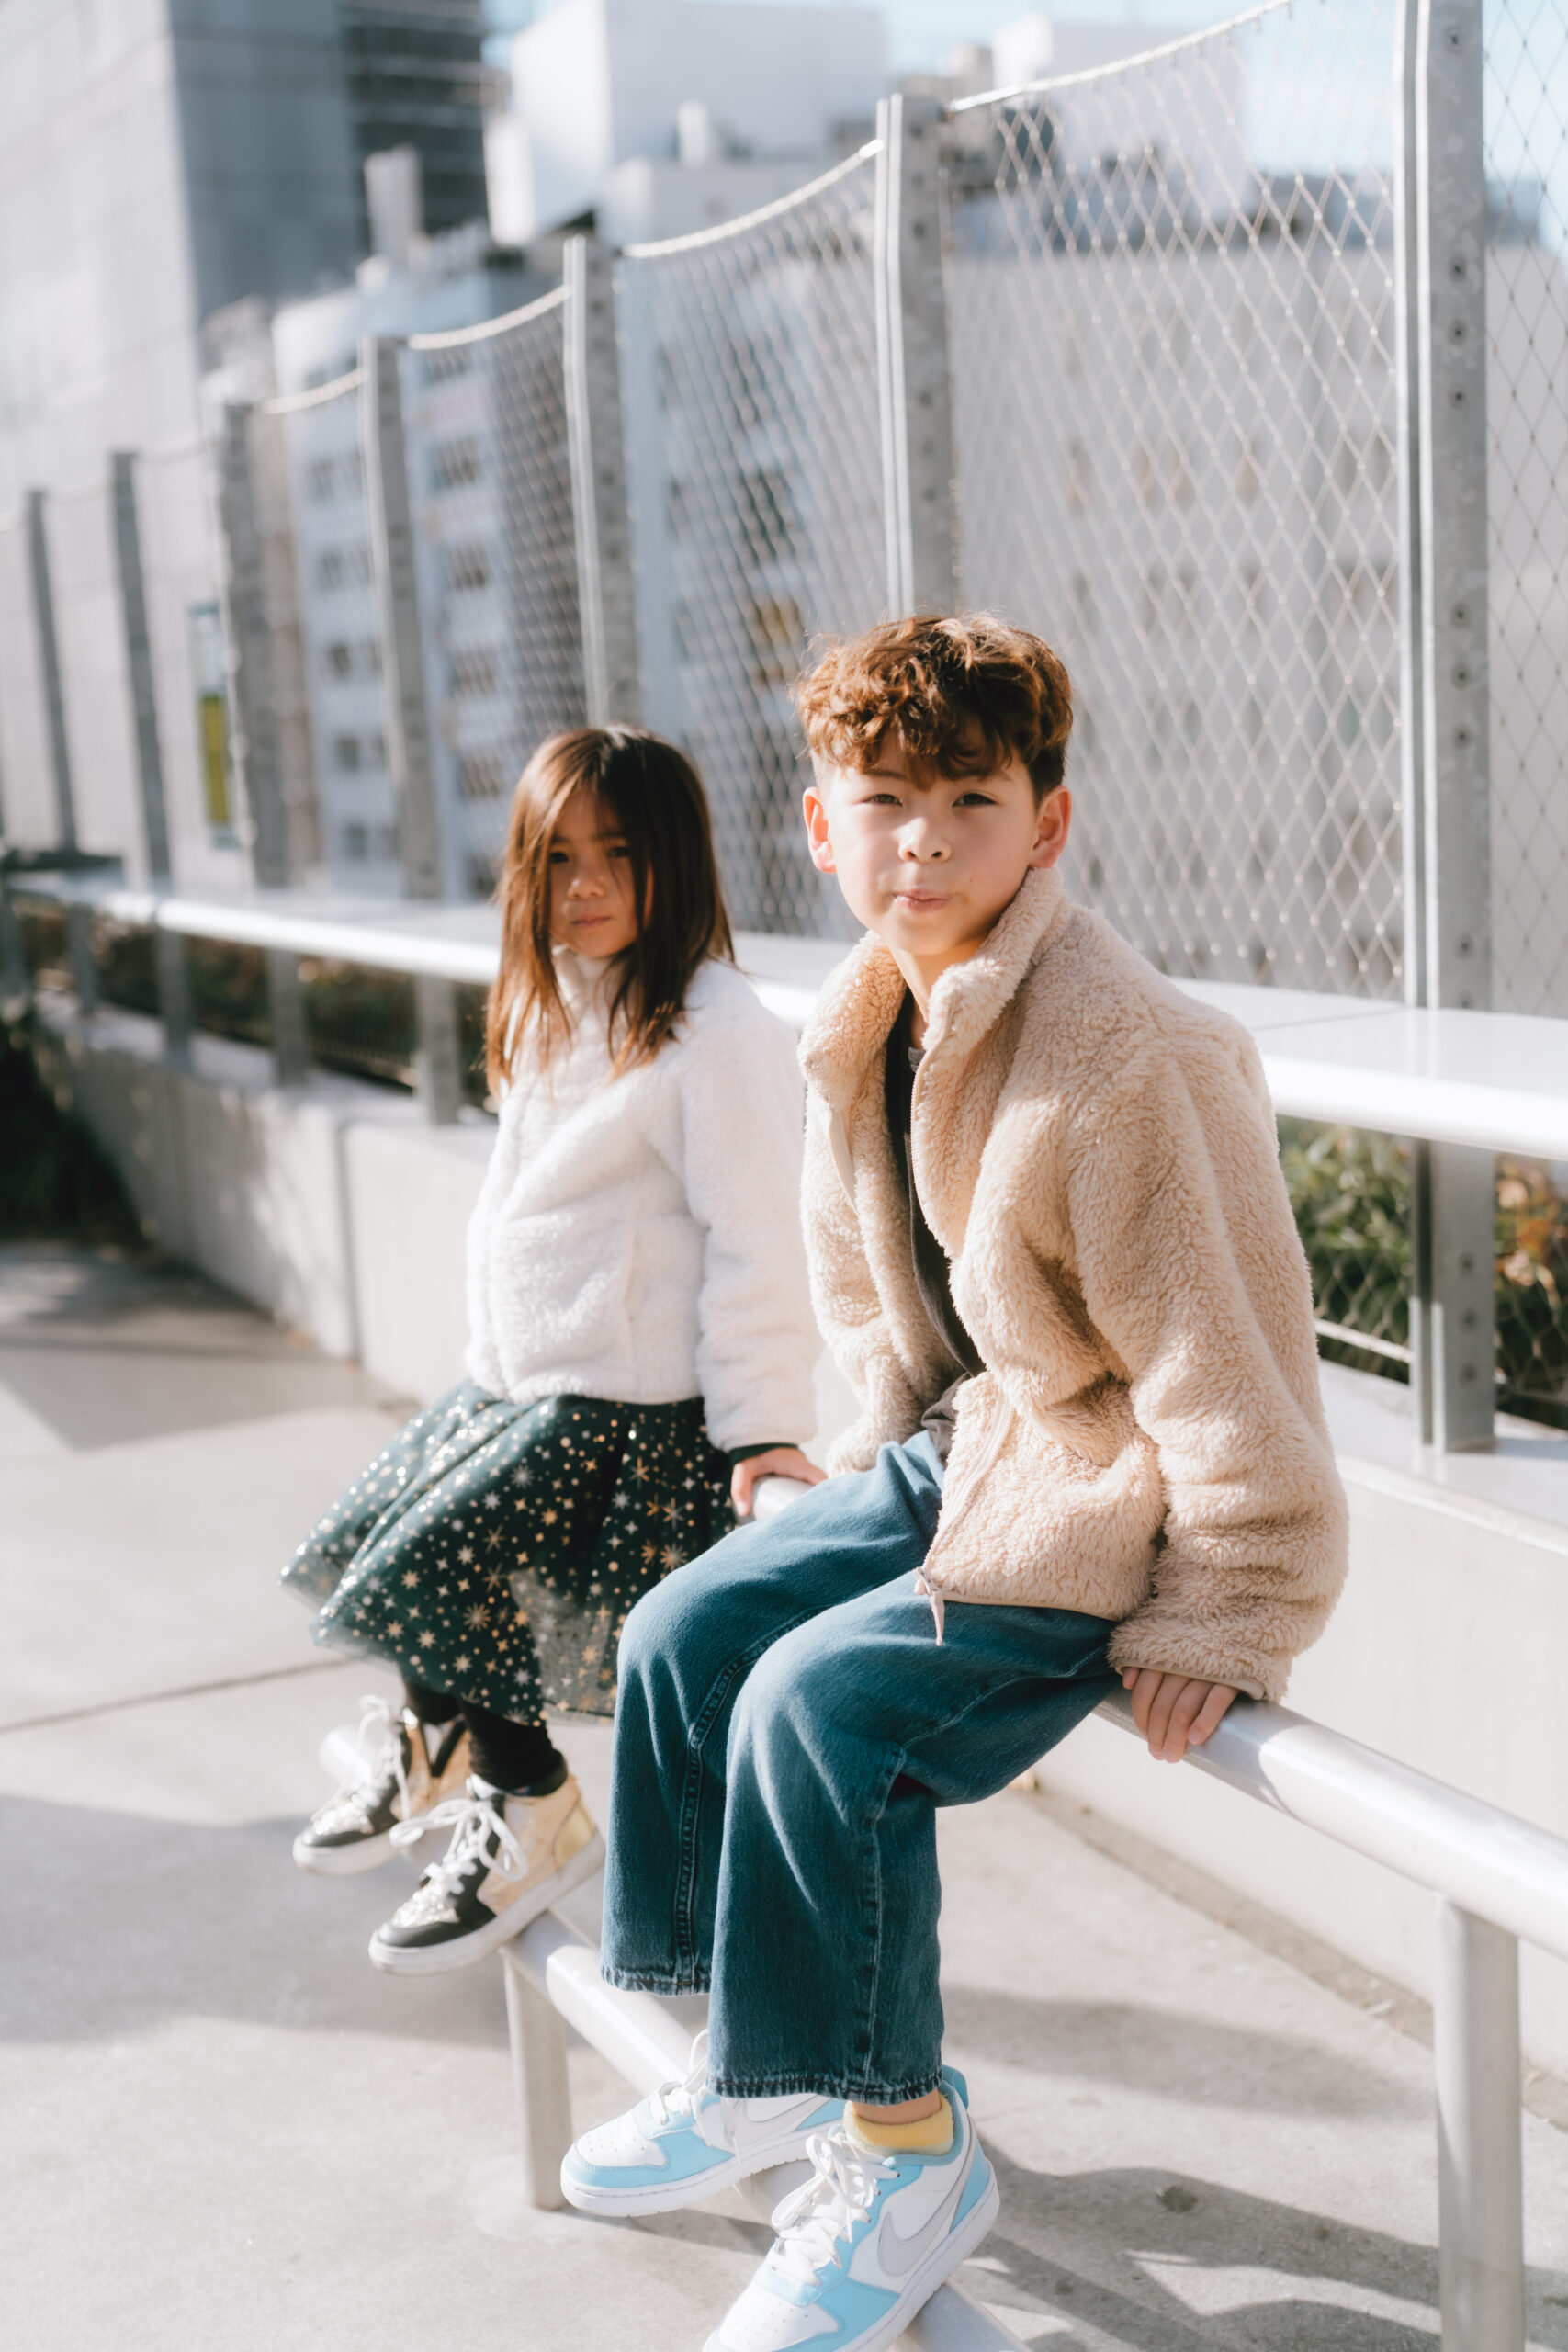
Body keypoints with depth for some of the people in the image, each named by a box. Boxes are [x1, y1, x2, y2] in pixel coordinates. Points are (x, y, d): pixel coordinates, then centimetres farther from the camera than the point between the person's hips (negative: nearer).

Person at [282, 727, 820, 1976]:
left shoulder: (717, 1033, -18)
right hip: (522, 1383, 9)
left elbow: (756, 1243, -19)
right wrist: (494, 1364, 20)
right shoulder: (557, 1010, 12)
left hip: (630, 1409, -9)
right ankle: (433, 1739, 41)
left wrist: (761, 1428, -20)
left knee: (426, 1572, -13)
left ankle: (530, 1820, 10)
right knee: (366, 1548, 13)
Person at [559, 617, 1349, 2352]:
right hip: (963, 1453, 9)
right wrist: (895, 1439, 14)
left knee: (820, 1703, -23)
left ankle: (903, 2149, -2)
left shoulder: (1117, 1050, -26)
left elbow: (1225, 1343, -24)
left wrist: (1221, 1617, -20)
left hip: (1104, 1506, -9)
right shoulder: (867, 1028, 3)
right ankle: (760, 2061, 22)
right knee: (685, 1633, 5)